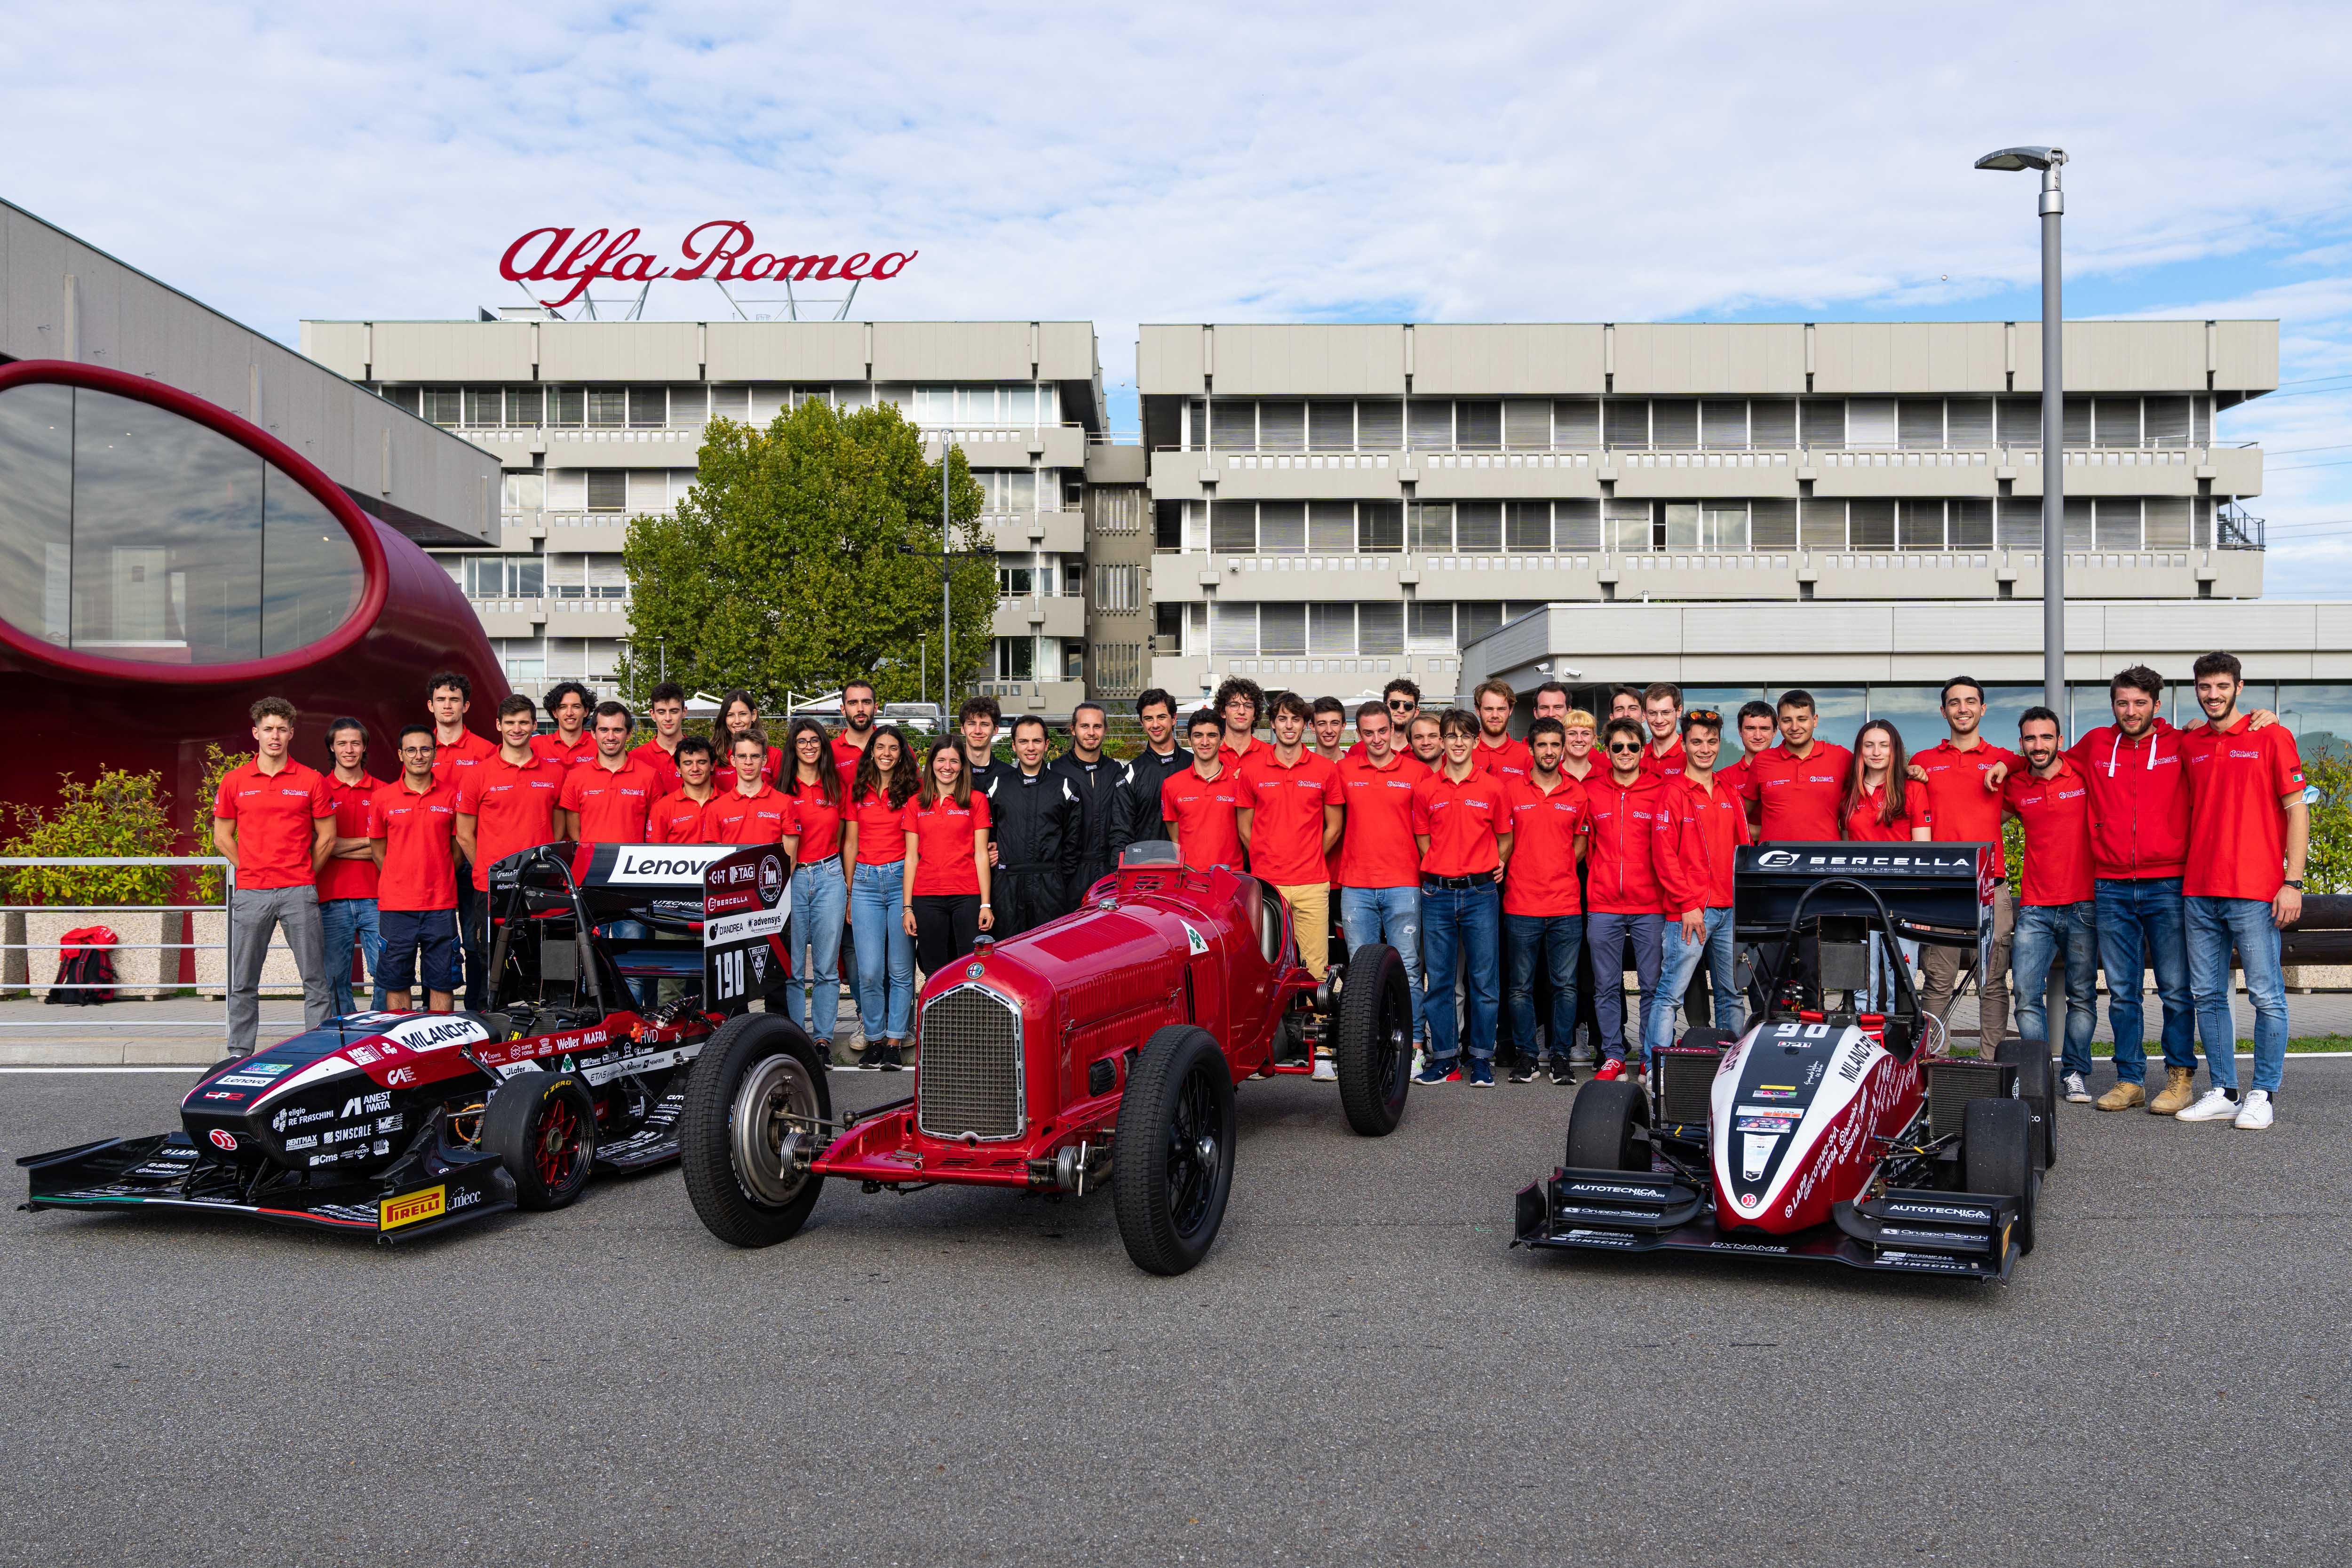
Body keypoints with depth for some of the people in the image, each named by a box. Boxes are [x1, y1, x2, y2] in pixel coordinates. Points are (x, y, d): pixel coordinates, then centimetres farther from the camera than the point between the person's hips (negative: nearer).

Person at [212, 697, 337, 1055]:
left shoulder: (312, 781, 4)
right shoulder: (234, 781, 7)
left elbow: (327, 838, 7)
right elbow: (222, 838, 12)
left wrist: (302, 878, 6)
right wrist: (252, 870, 7)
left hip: (299, 893, -1)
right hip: (250, 894, 1)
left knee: (315, 980, 0)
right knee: (243, 983, 7)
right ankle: (239, 1055, 15)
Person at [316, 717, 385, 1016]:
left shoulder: (382, 791, 12)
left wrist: (341, 847, -7)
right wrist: (368, 841, -6)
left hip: (376, 898, 0)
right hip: (333, 899, 0)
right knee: (336, 979, 3)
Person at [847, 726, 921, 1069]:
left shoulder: (912, 790, 3)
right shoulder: (858, 791, 10)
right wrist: (849, 893, 12)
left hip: (901, 878, -2)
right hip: (866, 881, 2)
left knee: (901, 969, 1)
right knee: (869, 970, -3)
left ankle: (895, 1041, 9)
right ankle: (874, 1037, 10)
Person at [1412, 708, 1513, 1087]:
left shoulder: (1495, 787, 2)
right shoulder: (1425, 789, 6)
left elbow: (1504, 838, 11)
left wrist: (1495, 867, 2)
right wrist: (1438, 871, 5)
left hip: (1481, 892, -1)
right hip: (1437, 893, 1)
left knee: (1484, 980, 1)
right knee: (1438, 980, 4)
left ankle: (1481, 1059, 10)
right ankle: (1444, 1058, 13)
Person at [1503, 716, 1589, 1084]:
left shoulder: (1578, 794, 7)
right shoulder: (1512, 791, 4)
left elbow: (1581, 843, 14)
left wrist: (1559, 873, 3)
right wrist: (1518, 874, 0)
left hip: (1566, 905, 1)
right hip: (1521, 905, -1)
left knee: (1565, 985, 3)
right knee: (1520, 986, 4)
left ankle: (1561, 1056, 12)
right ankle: (1526, 1054, 13)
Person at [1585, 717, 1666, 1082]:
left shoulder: (1658, 792, 3)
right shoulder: (1591, 790, 6)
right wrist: (1600, 871, 7)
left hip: (1649, 905, -1)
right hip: (1603, 905, 1)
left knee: (1652, 984, 2)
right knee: (1606, 986, 4)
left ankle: (1652, 1058, 11)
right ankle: (1614, 1057, 13)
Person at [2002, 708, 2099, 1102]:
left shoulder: (2085, 777, 0)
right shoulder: (2014, 787, 7)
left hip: (2082, 905, -2)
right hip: (2035, 909, 2)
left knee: (2082, 995, 3)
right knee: (2026, 992, -6)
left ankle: (2075, 1073, 14)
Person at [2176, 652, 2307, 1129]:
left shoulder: (2271, 737, 0)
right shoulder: (2188, 745, 12)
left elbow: (2297, 810, -2)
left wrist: (2293, 881, -9)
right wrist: (2187, 878, 12)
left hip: (2255, 892, -5)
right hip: (2199, 892, 5)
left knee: (2267, 996, -1)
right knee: (2208, 996, 7)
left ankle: (2263, 1095, 8)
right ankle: (2222, 1093, 15)